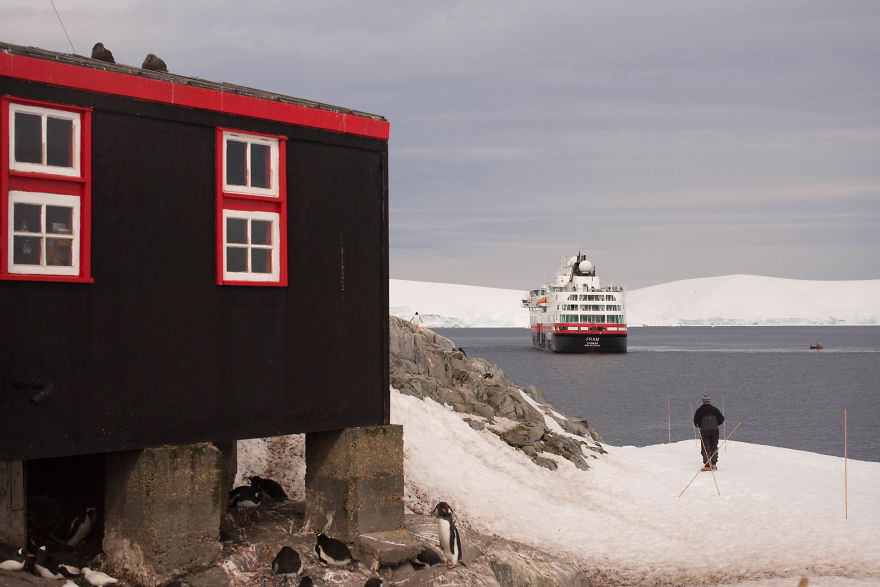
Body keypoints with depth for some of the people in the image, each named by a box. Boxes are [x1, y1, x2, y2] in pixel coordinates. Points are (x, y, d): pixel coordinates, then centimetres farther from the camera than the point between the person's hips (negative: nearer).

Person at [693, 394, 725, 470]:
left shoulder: (699, 410, -3)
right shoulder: (714, 409, 5)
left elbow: (696, 422, -7)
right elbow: (721, 419, 7)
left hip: (704, 431, -3)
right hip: (715, 430, 3)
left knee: (705, 449, 1)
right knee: (714, 447, 14)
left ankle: (707, 466, -7)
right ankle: (714, 464, 13)